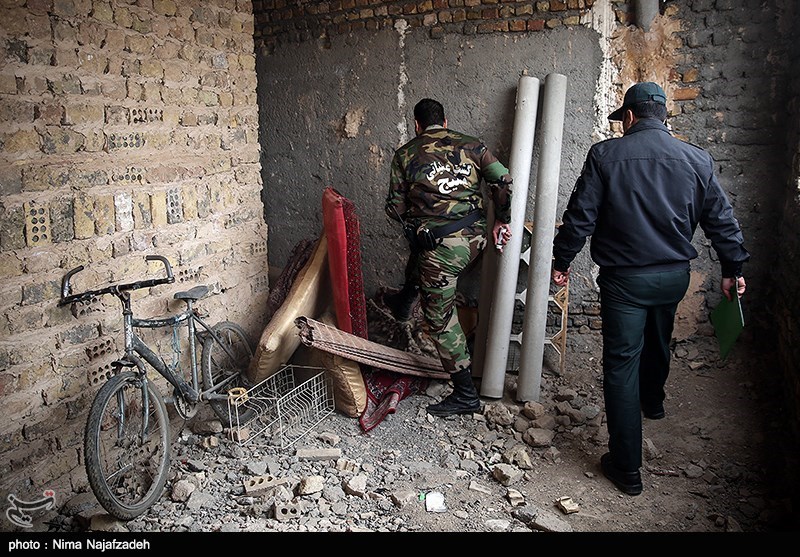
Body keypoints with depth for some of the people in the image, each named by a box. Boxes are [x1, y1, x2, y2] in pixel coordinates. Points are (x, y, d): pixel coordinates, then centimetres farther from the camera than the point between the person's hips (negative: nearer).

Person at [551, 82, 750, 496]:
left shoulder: (605, 155, -11)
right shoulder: (697, 160, 0)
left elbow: (579, 217, -11)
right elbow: (722, 220, 6)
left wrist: (562, 261, 2)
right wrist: (732, 268, 18)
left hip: (624, 278, -5)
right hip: (675, 275, 5)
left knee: (621, 364, 1)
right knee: (658, 342, 30)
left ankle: (626, 468, 5)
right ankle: (653, 402, 57)